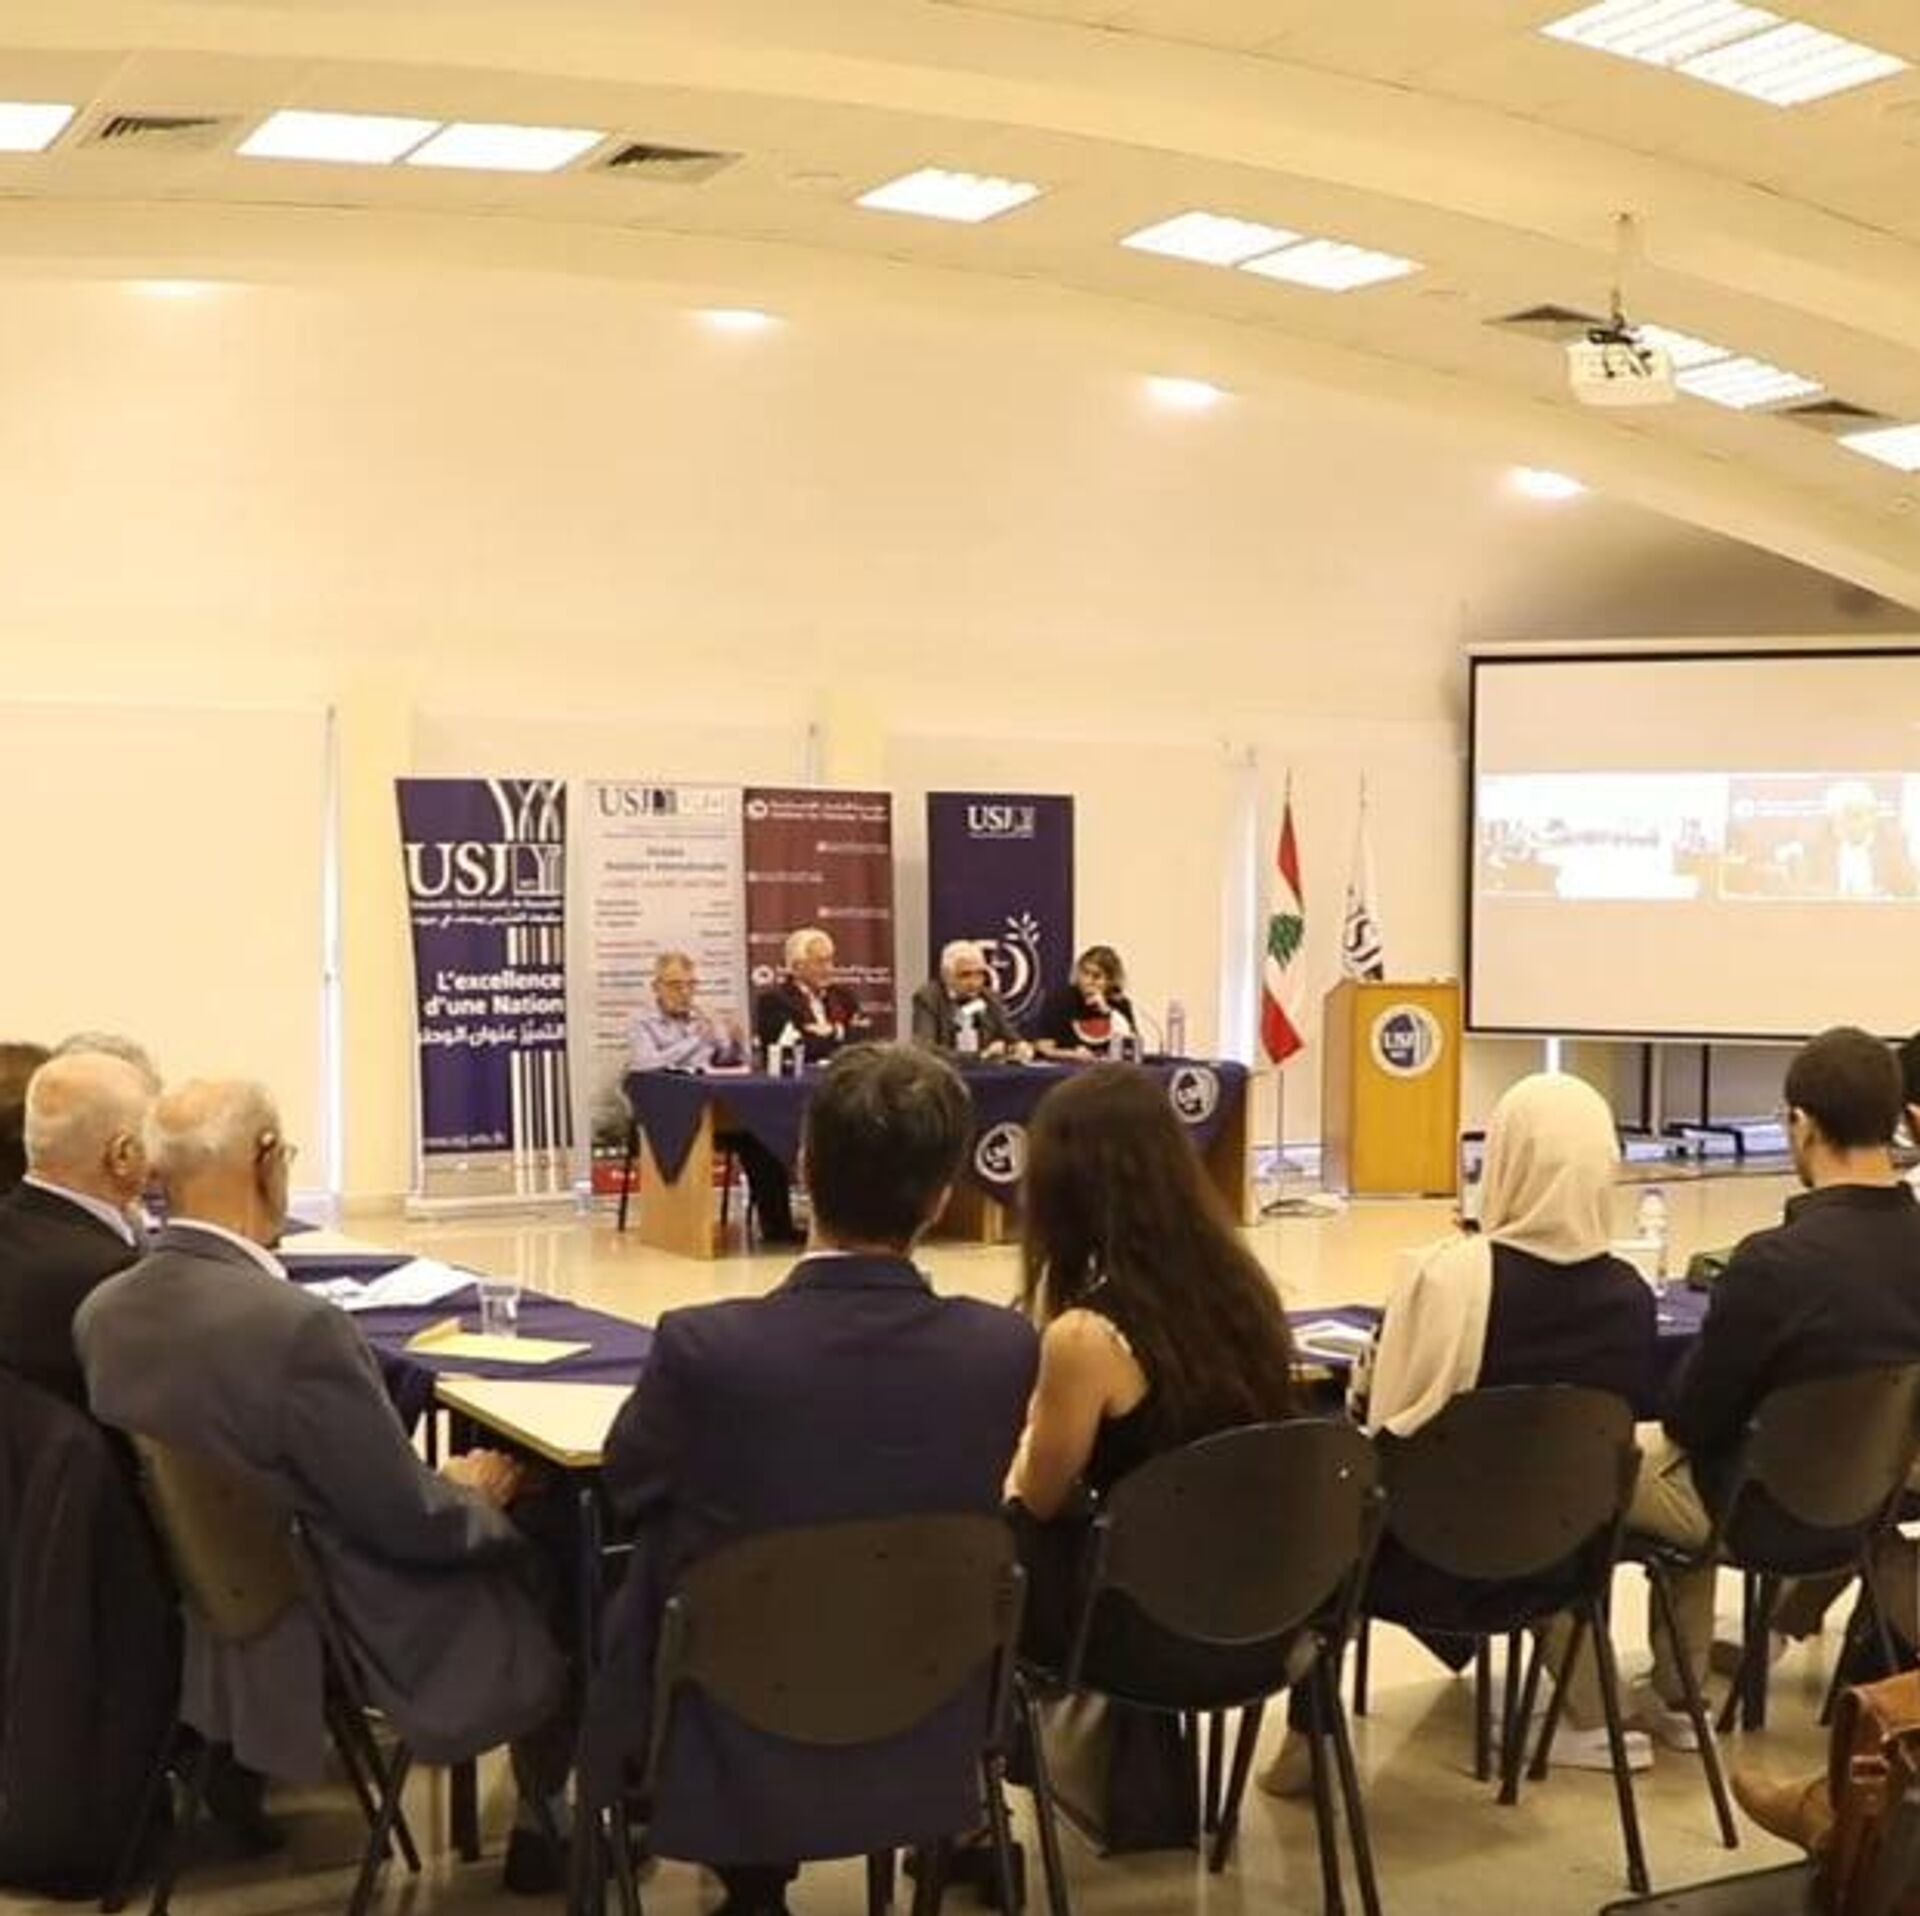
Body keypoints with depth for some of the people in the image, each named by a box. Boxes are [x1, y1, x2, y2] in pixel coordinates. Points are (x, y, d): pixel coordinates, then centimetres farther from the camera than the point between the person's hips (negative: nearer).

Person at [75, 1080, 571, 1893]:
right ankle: (544, 1825, 35)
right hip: (358, 1643, -7)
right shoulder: (296, 1326, -32)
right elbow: (413, 1525, -23)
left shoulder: (102, 1311, -8)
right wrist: (475, 1491, 0)